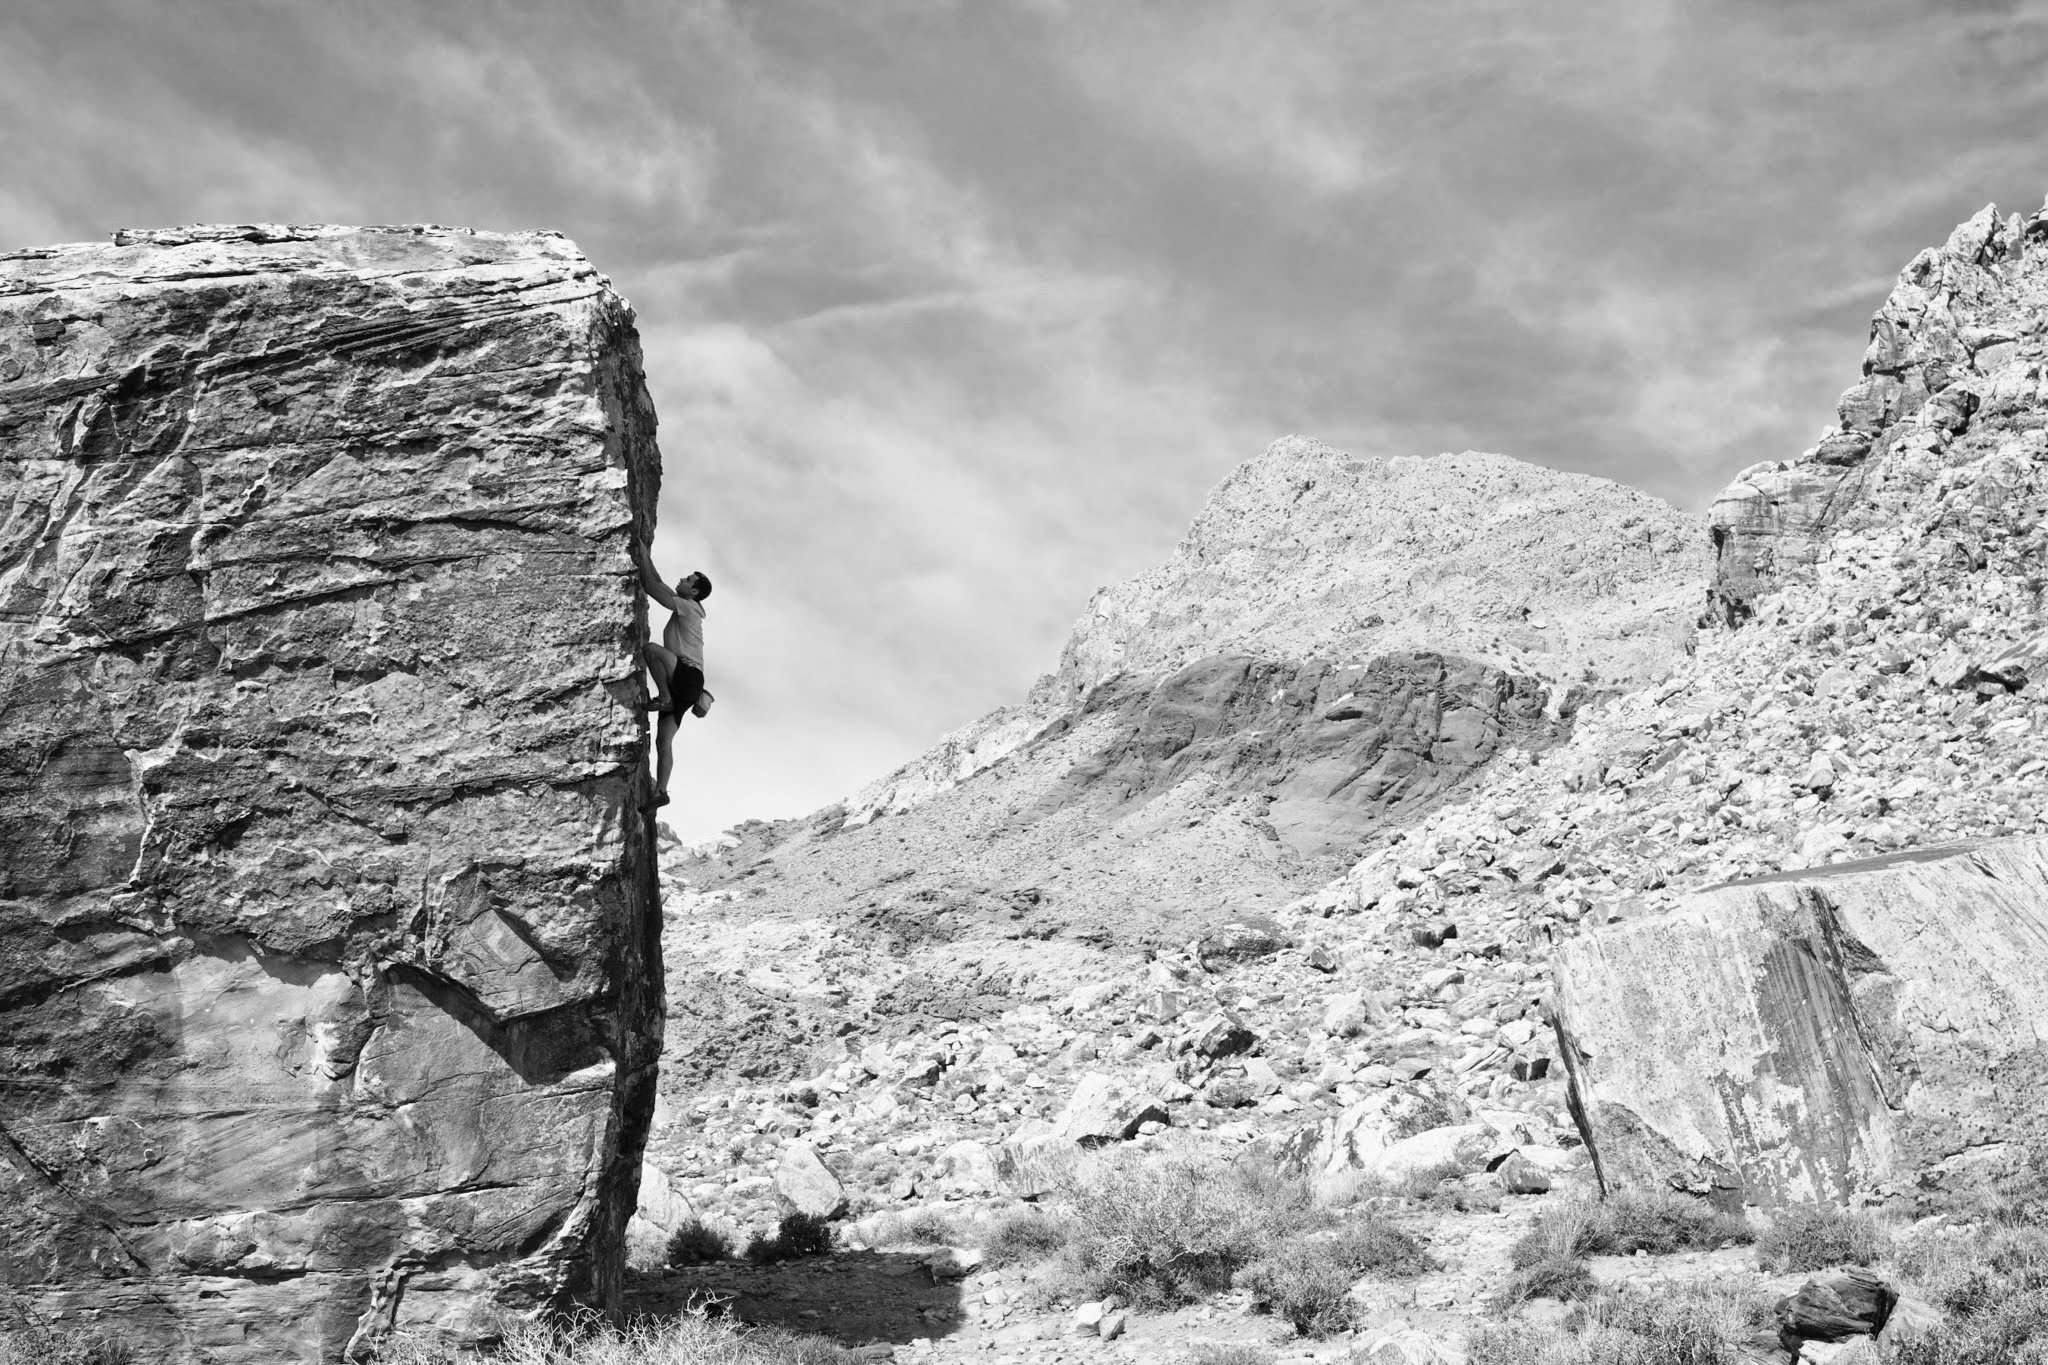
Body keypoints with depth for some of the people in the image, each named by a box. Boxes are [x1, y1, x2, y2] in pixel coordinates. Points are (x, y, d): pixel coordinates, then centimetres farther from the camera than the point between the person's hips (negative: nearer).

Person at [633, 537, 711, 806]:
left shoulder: (689, 607, -2)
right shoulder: (681, 606, 23)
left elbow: (655, 591, -11)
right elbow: (659, 586, 25)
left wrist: (642, 563, -5)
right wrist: (646, 559, 20)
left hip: (688, 677, -9)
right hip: (679, 685, 9)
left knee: (651, 649, -31)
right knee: (663, 741, -1)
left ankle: (664, 698, -22)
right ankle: (661, 791, -8)